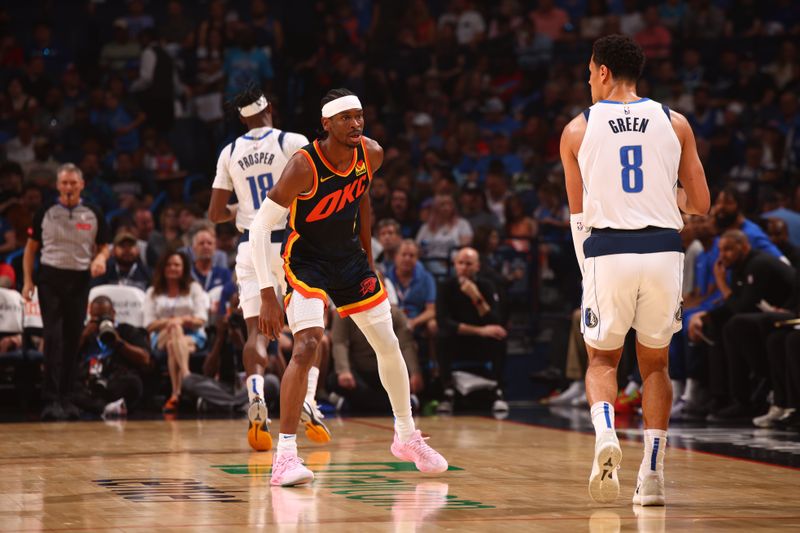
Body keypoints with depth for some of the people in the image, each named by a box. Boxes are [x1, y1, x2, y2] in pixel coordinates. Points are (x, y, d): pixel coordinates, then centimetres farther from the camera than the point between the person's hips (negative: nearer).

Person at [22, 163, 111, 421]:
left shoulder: (93, 214, 4)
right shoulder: (45, 213, 2)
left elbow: (103, 247, 11)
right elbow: (31, 247, 8)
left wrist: (100, 259, -13)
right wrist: (28, 280, -2)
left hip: (80, 279, 2)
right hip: (50, 277, -2)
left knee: (73, 340, 5)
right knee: (53, 337, -11)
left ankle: (67, 398, 14)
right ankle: (51, 400, -12)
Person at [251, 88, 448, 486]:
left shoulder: (371, 155, -10)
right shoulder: (304, 166, -27)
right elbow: (259, 228, -23)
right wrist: (267, 295, -27)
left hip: (350, 257, 6)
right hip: (306, 260, -6)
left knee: (389, 345, 11)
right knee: (306, 346, -25)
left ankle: (407, 438, 31)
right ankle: (285, 456, -21)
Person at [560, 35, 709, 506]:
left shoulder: (578, 129, 5)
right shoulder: (675, 123, 8)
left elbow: (578, 212, 10)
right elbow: (701, 205, 9)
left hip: (606, 252, -1)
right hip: (663, 251, 1)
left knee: (602, 360, 16)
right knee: (655, 364, 17)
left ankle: (605, 434, -13)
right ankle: (652, 475, 11)